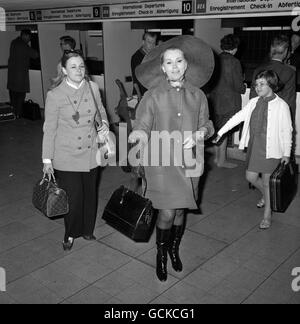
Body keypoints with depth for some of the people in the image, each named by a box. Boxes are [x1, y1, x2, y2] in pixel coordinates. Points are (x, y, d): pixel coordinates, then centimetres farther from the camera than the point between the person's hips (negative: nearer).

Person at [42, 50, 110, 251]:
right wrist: (47, 160, -4)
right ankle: (70, 235, 27)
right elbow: (49, 129, -6)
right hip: (67, 157, -3)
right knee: (73, 197, 0)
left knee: (90, 193, 15)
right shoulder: (55, 95, -11)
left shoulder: (93, 88, -1)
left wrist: (104, 124, -7)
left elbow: (100, 111, 16)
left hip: (90, 153, 4)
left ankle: (87, 230, 38)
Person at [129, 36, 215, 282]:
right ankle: (161, 256, 23)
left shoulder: (198, 95, 2)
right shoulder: (153, 96, -6)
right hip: (161, 162, -3)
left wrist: (198, 134, -11)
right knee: (167, 213, -4)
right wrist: (137, 134, -30)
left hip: (188, 161, 3)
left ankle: (174, 249, 40)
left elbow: (207, 125, 10)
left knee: (180, 210, 13)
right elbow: (143, 127, -7)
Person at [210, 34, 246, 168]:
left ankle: (217, 157, 26)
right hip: (228, 101, -6)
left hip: (215, 99, 6)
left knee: (217, 129, 16)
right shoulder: (234, 62, -14)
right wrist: (244, 87, 10)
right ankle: (221, 161, 11)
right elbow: (238, 86, -14)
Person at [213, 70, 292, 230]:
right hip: (254, 145, 5)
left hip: (271, 148, -5)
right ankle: (266, 195, 45)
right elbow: (238, 117, 6)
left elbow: (287, 131, -6)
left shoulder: (281, 105, -10)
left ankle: (267, 215, 22)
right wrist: (220, 132, 3)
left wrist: (287, 153, -5)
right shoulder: (254, 102, 3)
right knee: (251, 177, 13)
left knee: (267, 181, 4)